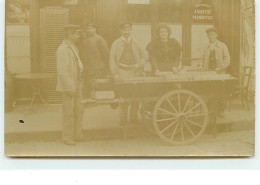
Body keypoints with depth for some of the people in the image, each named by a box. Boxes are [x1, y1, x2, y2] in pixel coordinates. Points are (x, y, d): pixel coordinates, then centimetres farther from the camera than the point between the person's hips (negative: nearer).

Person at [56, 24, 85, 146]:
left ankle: (77, 135, 24)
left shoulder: (73, 47, 14)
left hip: (77, 84, 9)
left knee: (78, 110, 13)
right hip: (68, 86, -9)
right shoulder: (63, 49, -17)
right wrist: (69, 87, -21)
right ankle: (67, 137, 10)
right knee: (69, 112, -1)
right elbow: (62, 71, -21)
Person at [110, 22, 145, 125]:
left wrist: (138, 64, -1)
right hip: (122, 72, -2)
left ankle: (133, 117, 9)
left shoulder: (136, 43, 12)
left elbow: (142, 56, 19)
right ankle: (123, 118, 3)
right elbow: (112, 59, 5)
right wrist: (115, 73, -4)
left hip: (135, 72, 2)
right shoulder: (116, 43, 7)